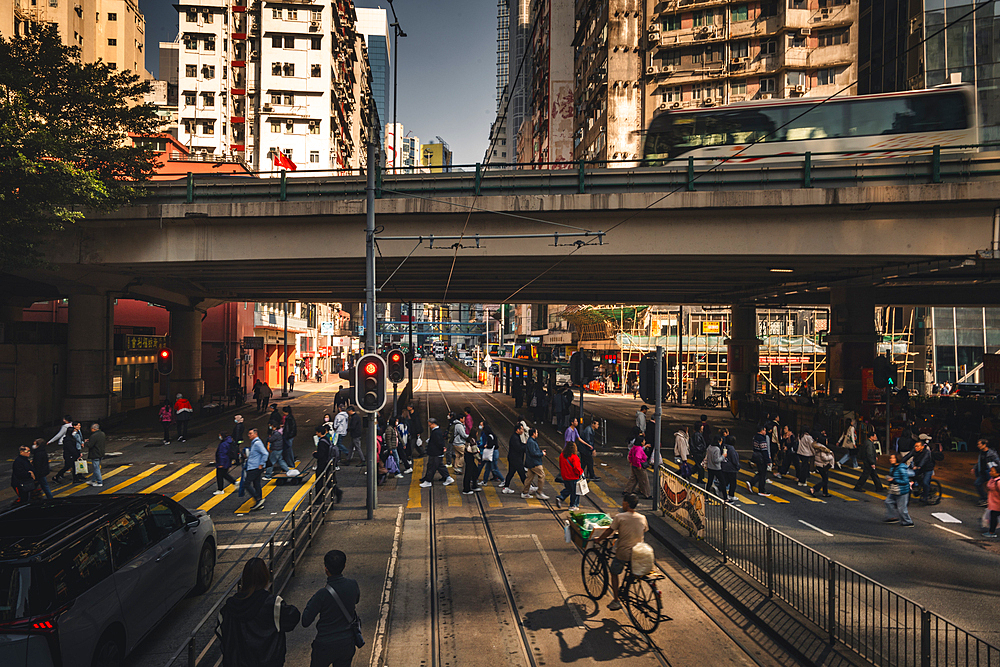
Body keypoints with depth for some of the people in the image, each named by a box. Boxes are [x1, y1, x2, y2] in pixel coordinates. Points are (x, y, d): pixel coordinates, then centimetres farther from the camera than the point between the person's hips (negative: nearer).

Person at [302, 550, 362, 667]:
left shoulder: (322, 594, -25)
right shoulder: (353, 585, -11)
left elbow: (305, 622, -14)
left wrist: (311, 602, -1)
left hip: (326, 646, -4)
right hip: (348, 644, 4)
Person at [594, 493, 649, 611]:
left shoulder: (620, 517, -11)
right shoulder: (642, 518, 1)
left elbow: (609, 531, -7)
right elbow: (644, 533, 15)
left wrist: (598, 539, 9)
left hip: (623, 553, -4)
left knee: (614, 573, 16)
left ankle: (616, 601, 14)